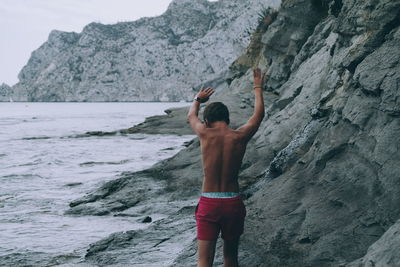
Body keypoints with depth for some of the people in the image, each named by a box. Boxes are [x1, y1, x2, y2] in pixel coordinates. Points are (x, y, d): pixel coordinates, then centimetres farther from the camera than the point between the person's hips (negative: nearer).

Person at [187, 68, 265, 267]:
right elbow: (258, 114, 16)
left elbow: (191, 116, 19)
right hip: (233, 203, 2)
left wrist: (198, 100, 40)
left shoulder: (205, 135, -5)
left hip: (208, 204, -2)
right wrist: (258, 88, 32)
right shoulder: (240, 137, -3)